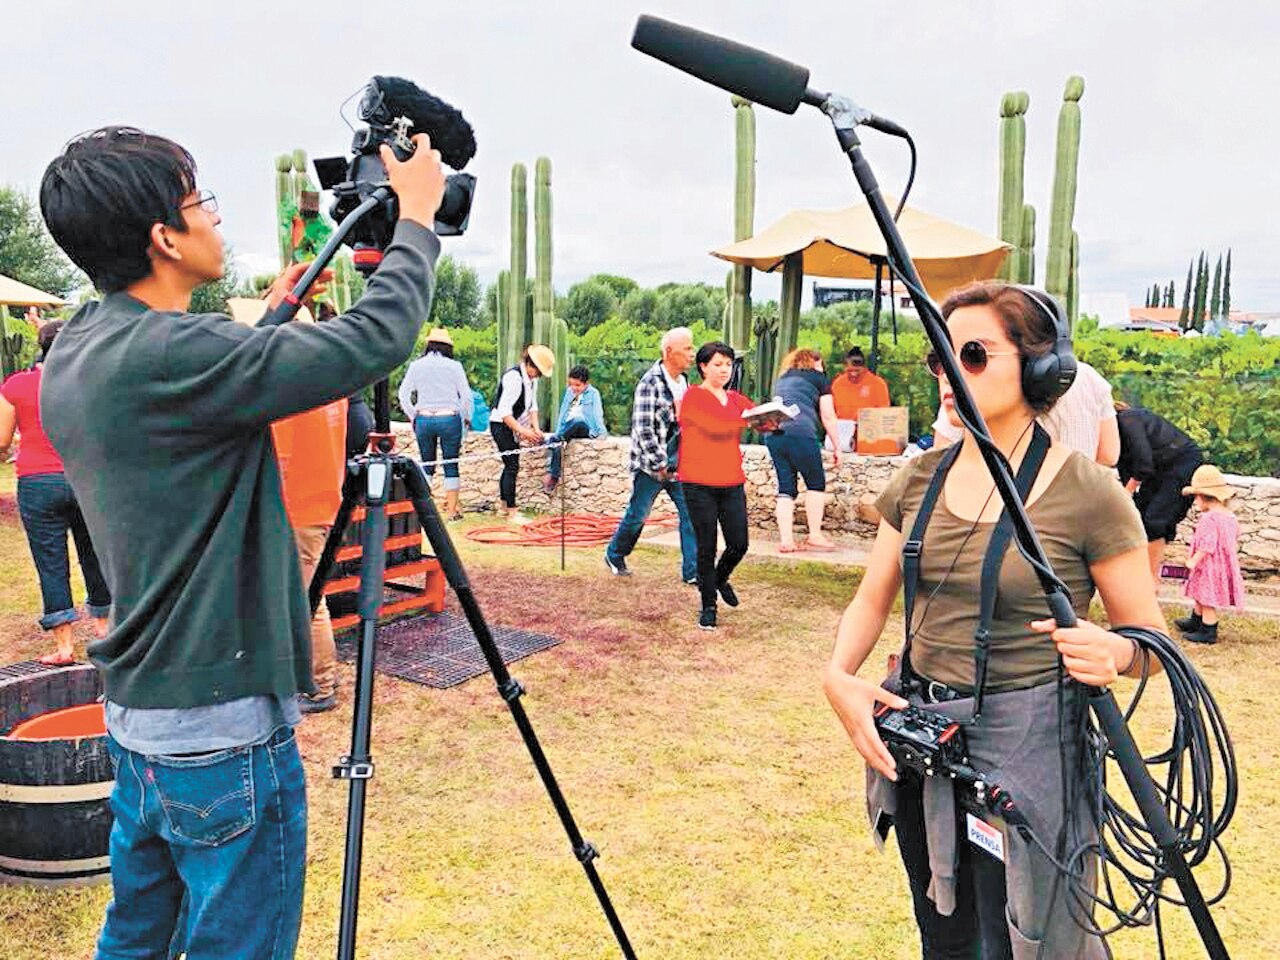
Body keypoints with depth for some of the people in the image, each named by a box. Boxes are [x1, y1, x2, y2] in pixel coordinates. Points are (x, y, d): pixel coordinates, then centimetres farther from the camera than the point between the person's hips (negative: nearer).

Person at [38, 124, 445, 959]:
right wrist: (417, 216, -8)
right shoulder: (170, 354, -23)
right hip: (223, 731, -9)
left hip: (137, 717, 9)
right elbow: (376, 340, -23)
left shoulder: (74, 357, 5)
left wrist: (273, 317, 19)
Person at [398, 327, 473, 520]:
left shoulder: (416, 365, 3)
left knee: (426, 465, 13)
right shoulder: (454, 366, -3)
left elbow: (403, 394, 5)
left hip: (424, 419, 2)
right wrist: (467, 417, 10)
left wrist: (412, 417, 15)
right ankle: (452, 510, 8)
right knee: (451, 465, 6)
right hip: (449, 419, -2)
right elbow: (466, 395, -4)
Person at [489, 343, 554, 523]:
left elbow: (532, 405, 9)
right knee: (512, 466, -11)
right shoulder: (514, 377, -24)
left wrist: (535, 428, -5)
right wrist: (522, 430, -30)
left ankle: (504, 506, 26)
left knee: (511, 466, 15)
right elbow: (504, 411, -28)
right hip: (501, 425, -10)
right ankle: (512, 512, -8)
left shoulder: (530, 378, 6)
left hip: (512, 427, 10)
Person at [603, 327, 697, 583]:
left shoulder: (684, 382, 9)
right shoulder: (650, 383, -15)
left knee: (691, 512, -1)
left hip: (678, 464, 6)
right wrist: (659, 464, -16)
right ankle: (614, 556, 30)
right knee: (638, 515, 6)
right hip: (651, 465, -6)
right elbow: (643, 428, -19)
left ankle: (692, 571, 6)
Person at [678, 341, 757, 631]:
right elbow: (716, 424, -21)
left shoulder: (736, 399, 15)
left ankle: (720, 578, 34)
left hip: (732, 484, 5)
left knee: (739, 544, 2)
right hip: (700, 485, -5)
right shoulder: (693, 397, -5)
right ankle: (708, 605, 16)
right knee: (707, 547, 1)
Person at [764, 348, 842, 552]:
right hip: (800, 433, -5)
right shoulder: (818, 379, 14)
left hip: (773, 434, 5)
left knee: (786, 488, 10)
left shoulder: (782, 380, 29)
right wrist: (837, 447, 14)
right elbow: (828, 417, 10)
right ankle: (815, 536, 9)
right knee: (816, 484, 10)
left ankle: (786, 541, 5)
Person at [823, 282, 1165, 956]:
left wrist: (1113, 653, -30)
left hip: (1023, 746, -5)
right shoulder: (918, 479, 1)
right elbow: (872, 600, 5)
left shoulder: (1087, 493, -14)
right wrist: (839, 676, -13)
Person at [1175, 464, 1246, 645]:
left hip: (1211, 567, -10)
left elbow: (1206, 546, -26)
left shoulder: (1208, 518, -23)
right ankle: (1195, 622, 39)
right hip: (1225, 564, 10)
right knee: (1201, 596, 23)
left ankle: (1208, 632, 9)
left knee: (1208, 599, 1)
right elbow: (1235, 544, 16)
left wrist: (1193, 561, -17)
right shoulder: (1230, 517, 6)